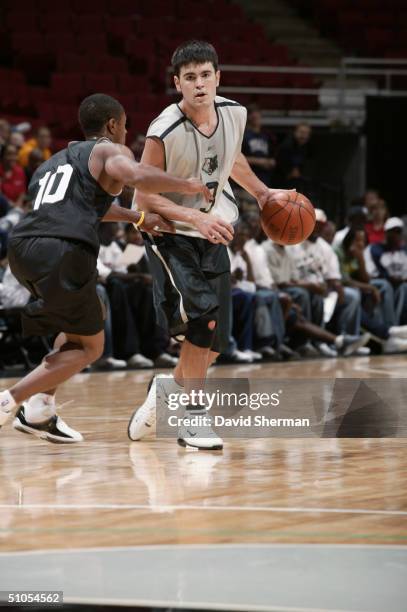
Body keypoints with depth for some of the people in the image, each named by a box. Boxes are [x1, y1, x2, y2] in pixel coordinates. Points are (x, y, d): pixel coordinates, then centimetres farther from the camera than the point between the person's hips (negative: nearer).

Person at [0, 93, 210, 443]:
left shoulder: (57, 160, 33)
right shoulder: (110, 151, 8)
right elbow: (139, 177, -14)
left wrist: (138, 218, 50)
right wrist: (187, 185, 1)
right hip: (63, 252, -8)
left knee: (81, 326, 29)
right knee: (89, 347, 8)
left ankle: (40, 410, 16)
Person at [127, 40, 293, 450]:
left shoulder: (234, 115, -6)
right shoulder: (164, 132, -23)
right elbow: (143, 197, -18)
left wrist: (261, 192, 16)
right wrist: (196, 218, -29)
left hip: (213, 234, 6)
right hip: (170, 234, -6)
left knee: (212, 345, 3)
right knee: (202, 318, -23)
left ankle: (170, 389, 29)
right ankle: (193, 417, -9)